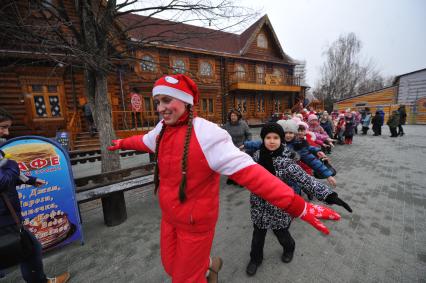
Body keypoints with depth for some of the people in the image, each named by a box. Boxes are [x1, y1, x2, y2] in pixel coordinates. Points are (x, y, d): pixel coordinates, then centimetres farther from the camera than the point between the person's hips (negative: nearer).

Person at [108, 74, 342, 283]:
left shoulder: (205, 135, -28)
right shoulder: (162, 130, -4)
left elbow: (249, 172, -32)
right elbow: (144, 141, 19)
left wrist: (297, 205, -36)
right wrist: (122, 143, 38)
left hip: (195, 222, -7)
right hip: (169, 217, 7)